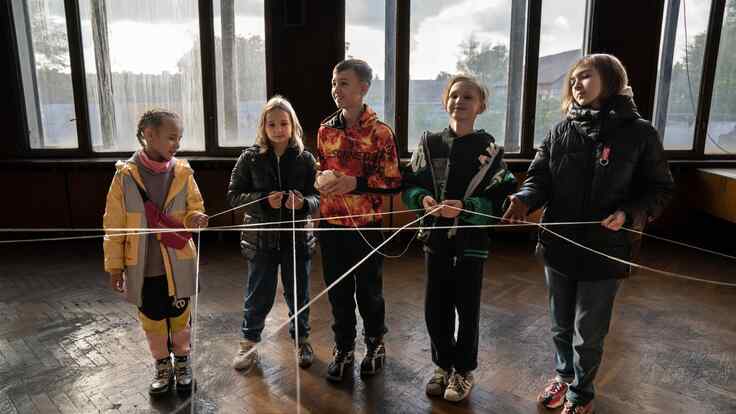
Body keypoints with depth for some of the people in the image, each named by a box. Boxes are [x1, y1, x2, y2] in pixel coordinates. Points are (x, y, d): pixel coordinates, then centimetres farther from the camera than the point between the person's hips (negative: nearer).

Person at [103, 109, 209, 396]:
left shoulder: (182, 172, -6)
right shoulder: (125, 175, -9)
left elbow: (194, 209, 4)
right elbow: (113, 225, -3)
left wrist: (195, 218, -20)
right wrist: (114, 265, -2)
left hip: (177, 264, 1)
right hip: (142, 266, 0)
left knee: (180, 317, 14)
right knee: (151, 320, 14)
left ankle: (182, 364, 36)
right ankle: (163, 368, 36)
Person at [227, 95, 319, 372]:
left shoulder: (305, 159, -3)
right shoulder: (250, 158, -4)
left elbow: (318, 198, -2)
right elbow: (233, 196, -5)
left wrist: (303, 203, -25)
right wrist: (264, 201, -20)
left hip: (297, 238, 1)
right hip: (261, 238, 0)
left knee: (298, 293, 14)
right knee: (259, 295, 11)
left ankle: (301, 340, 37)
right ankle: (249, 342, 34)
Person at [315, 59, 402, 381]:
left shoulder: (381, 132, -9)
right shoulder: (325, 129, 6)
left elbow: (394, 182, -9)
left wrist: (356, 182, -20)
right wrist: (321, 180, -7)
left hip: (366, 225, -4)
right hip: (331, 224, 4)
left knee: (369, 290, 12)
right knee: (338, 291, 13)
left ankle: (375, 345, 35)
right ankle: (343, 348, 31)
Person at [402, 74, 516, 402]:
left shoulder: (489, 148, -7)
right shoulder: (429, 143, 1)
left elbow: (503, 200, -10)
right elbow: (409, 186, 4)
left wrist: (465, 208, -23)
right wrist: (424, 199, -17)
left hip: (471, 241, -2)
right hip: (436, 239, 3)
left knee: (467, 309, 10)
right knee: (435, 308, 11)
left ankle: (463, 371, 31)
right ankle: (443, 366, 34)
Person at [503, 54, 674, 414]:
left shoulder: (639, 132, -6)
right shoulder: (561, 132, 2)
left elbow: (659, 188, -2)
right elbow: (540, 176, -2)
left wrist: (629, 213, -21)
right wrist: (525, 199, -23)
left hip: (604, 251, -3)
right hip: (559, 246, 3)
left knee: (588, 333, 11)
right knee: (560, 325, 21)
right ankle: (563, 375, 47)